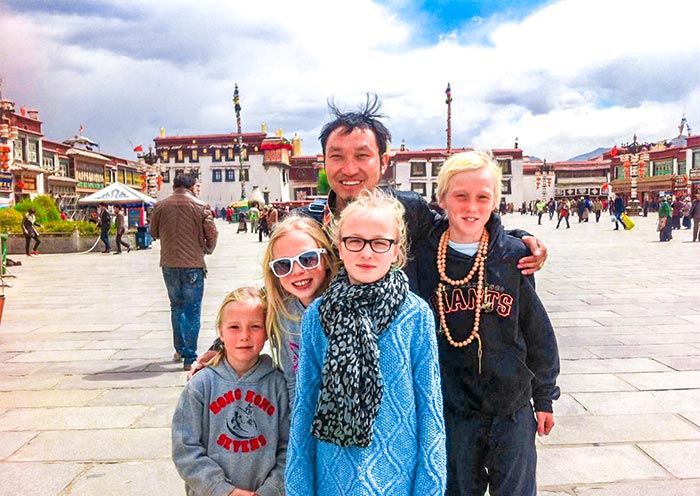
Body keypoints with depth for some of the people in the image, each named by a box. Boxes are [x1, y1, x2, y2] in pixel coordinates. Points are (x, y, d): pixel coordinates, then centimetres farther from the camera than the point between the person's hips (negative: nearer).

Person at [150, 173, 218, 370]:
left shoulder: (160, 206, 1)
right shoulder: (201, 206, -6)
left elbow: (154, 233, 12)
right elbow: (212, 234, -4)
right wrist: (207, 250, 16)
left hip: (169, 264, 3)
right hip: (193, 264, -3)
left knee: (176, 307, 20)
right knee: (192, 311, 4)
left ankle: (180, 350, 25)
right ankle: (189, 358, 4)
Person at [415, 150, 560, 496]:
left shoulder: (514, 255, -5)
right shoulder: (424, 257, -6)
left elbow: (538, 331, 3)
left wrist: (544, 399, 7)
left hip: (513, 410, 1)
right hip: (450, 413, 0)